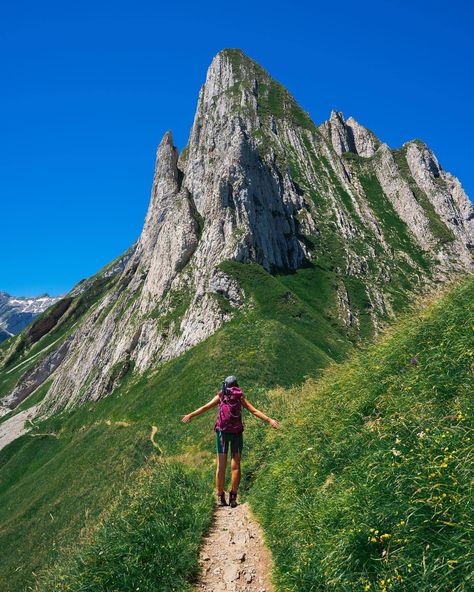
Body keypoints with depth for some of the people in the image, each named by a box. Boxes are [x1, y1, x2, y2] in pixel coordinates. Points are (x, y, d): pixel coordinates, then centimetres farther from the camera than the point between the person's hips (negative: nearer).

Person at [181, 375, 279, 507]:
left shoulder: (221, 395, 6)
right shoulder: (240, 396, 6)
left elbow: (205, 407, 1)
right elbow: (254, 411, 1)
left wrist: (190, 415, 4)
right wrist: (269, 420, 3)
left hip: (222, 432, 1)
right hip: (236, 432, 0)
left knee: (221, 466, 3)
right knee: (235, 466, 1)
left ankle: (220, 497, 2)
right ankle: (233, 497, -4)